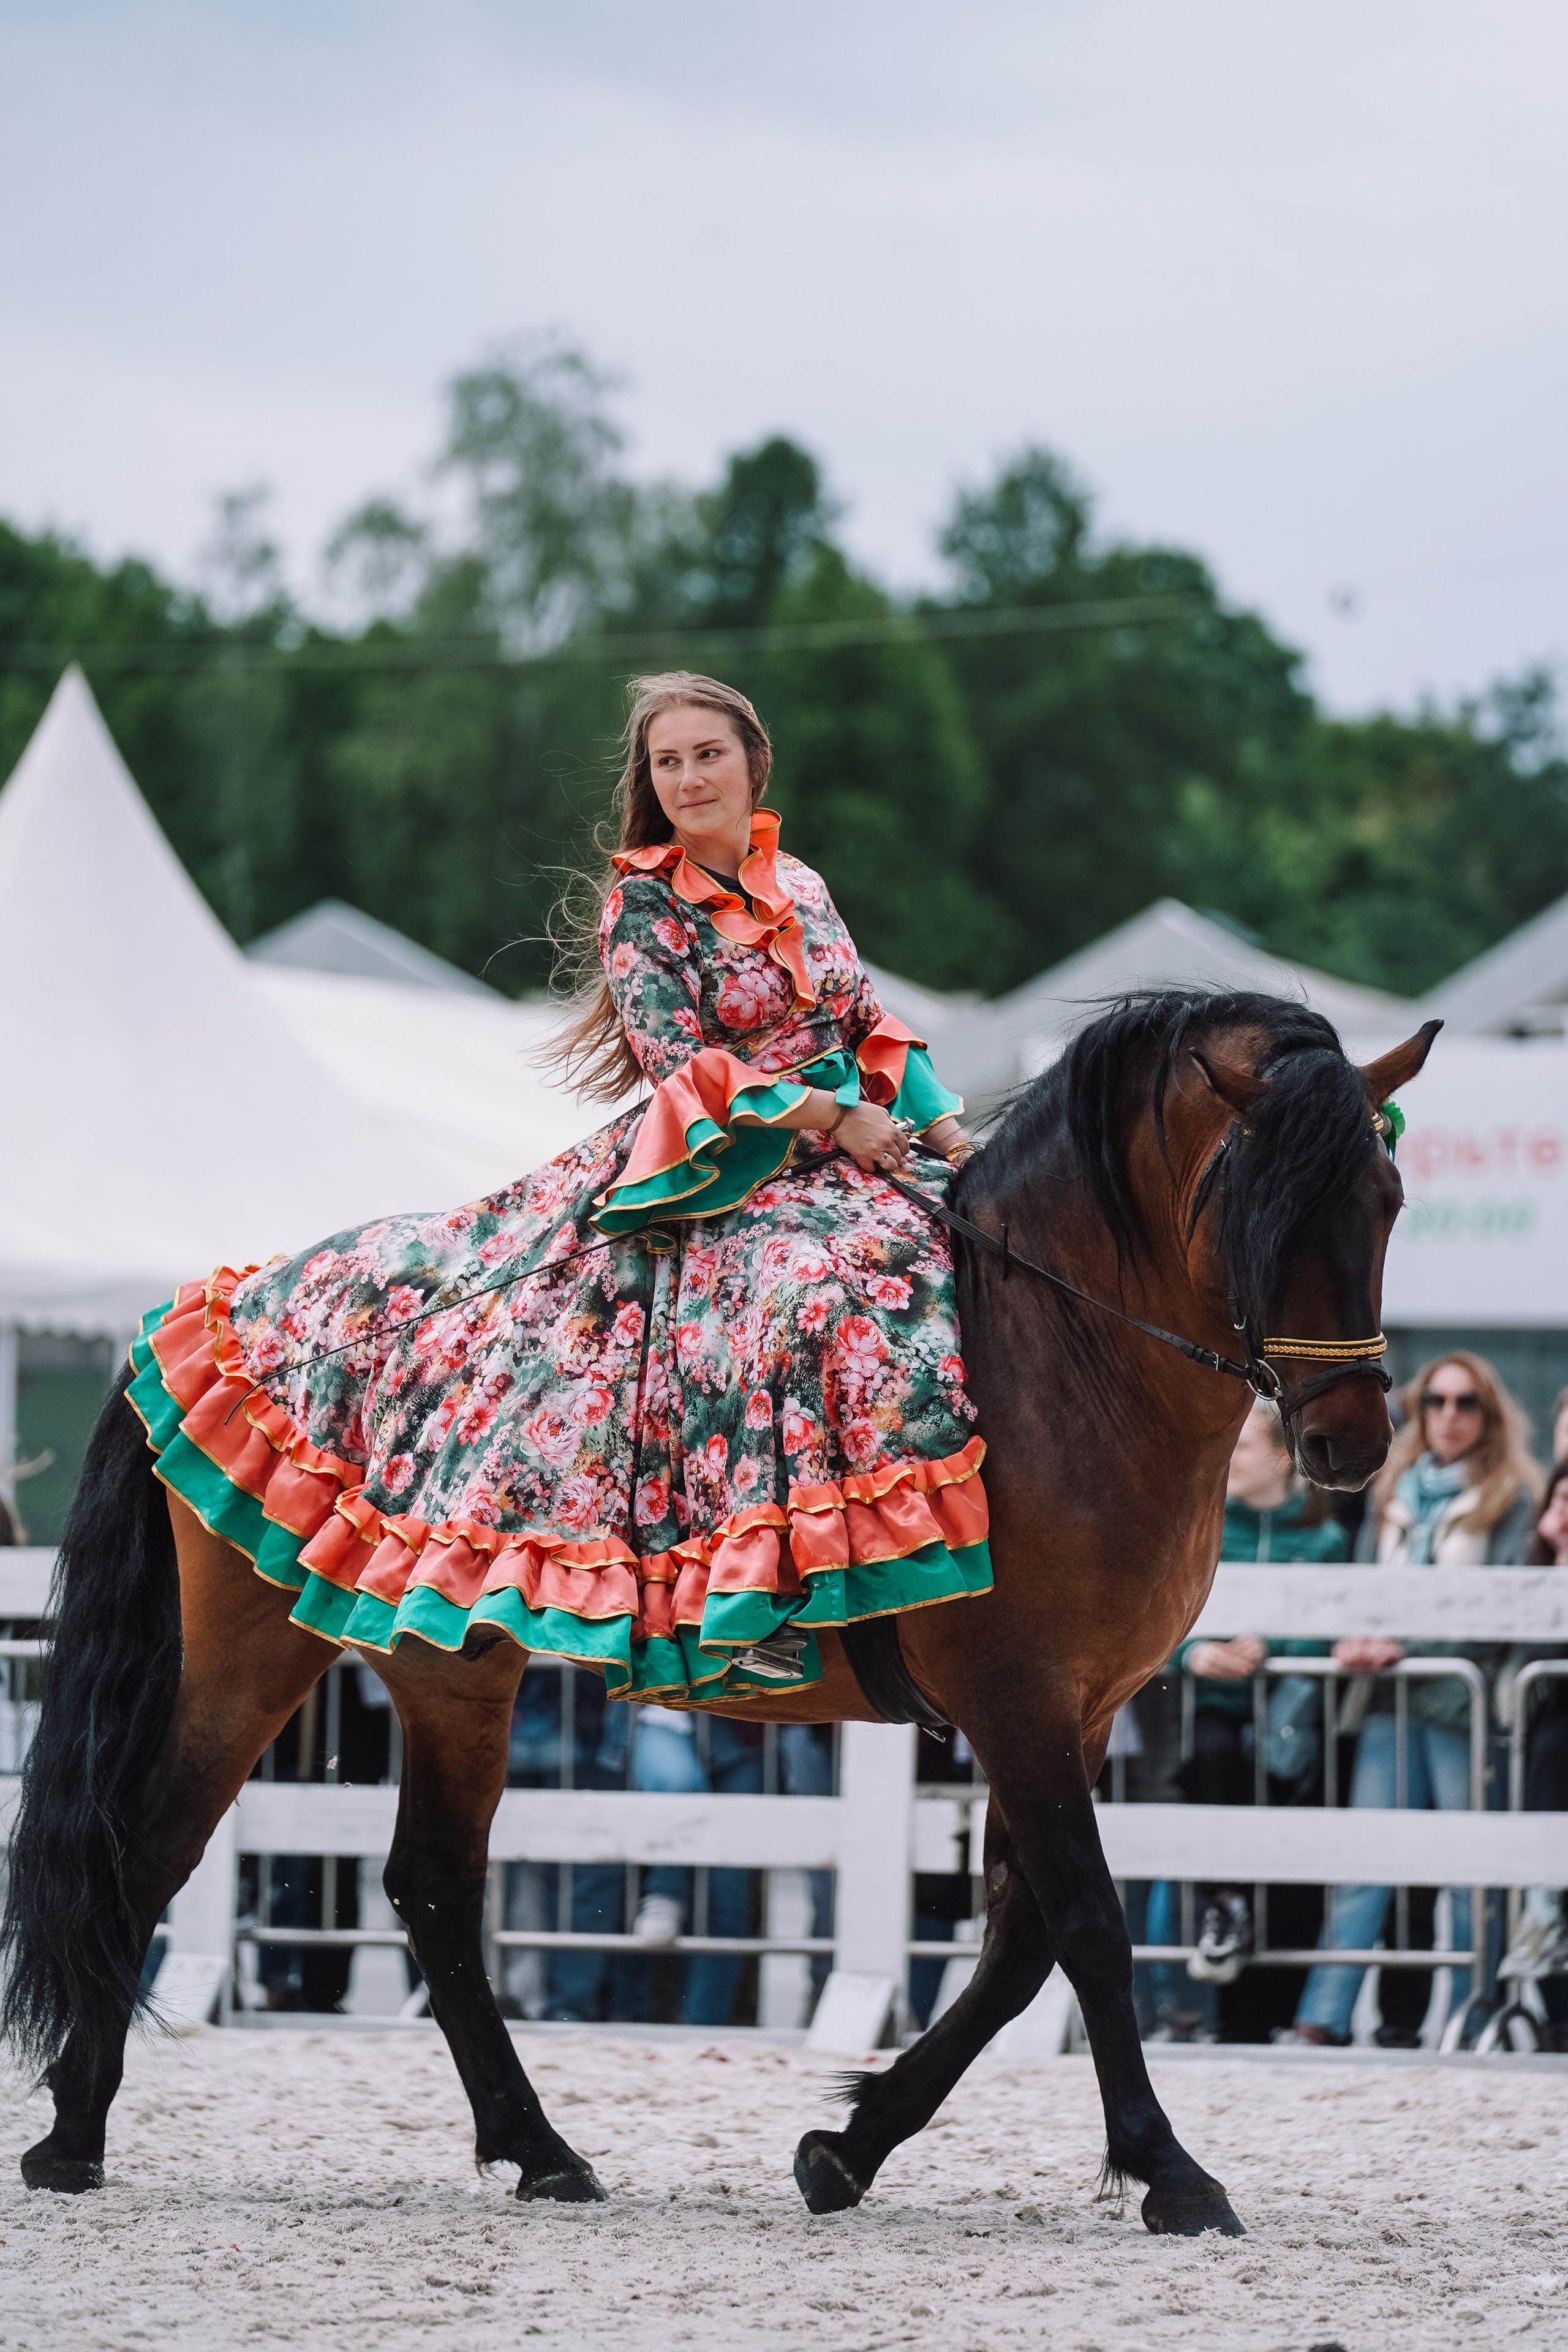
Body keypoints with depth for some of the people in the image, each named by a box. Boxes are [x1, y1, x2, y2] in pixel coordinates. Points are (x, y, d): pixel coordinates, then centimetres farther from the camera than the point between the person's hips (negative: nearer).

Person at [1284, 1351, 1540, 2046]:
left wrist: (1408, 1647, -14)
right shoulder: (1393, 1490, 18)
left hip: (1462, 1697, -4)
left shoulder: (1512, 1497, 3)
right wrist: (1357, 1638, -3)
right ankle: (1322, 2019, -9)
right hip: (1390, 1700, 4)